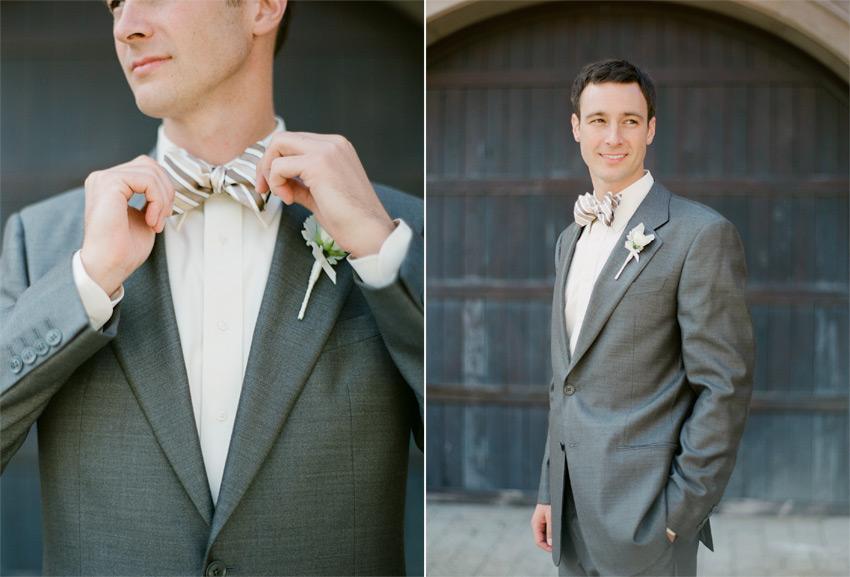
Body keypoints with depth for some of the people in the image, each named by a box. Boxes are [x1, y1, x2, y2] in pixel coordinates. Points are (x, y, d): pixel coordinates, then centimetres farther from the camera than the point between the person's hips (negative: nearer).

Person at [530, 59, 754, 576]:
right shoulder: (572, 238, 13)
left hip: (644, 515, -7)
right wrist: (550, 491, 15)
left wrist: (680, 513, -14)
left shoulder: (702, 234, -10)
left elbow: (726, 386, -13)